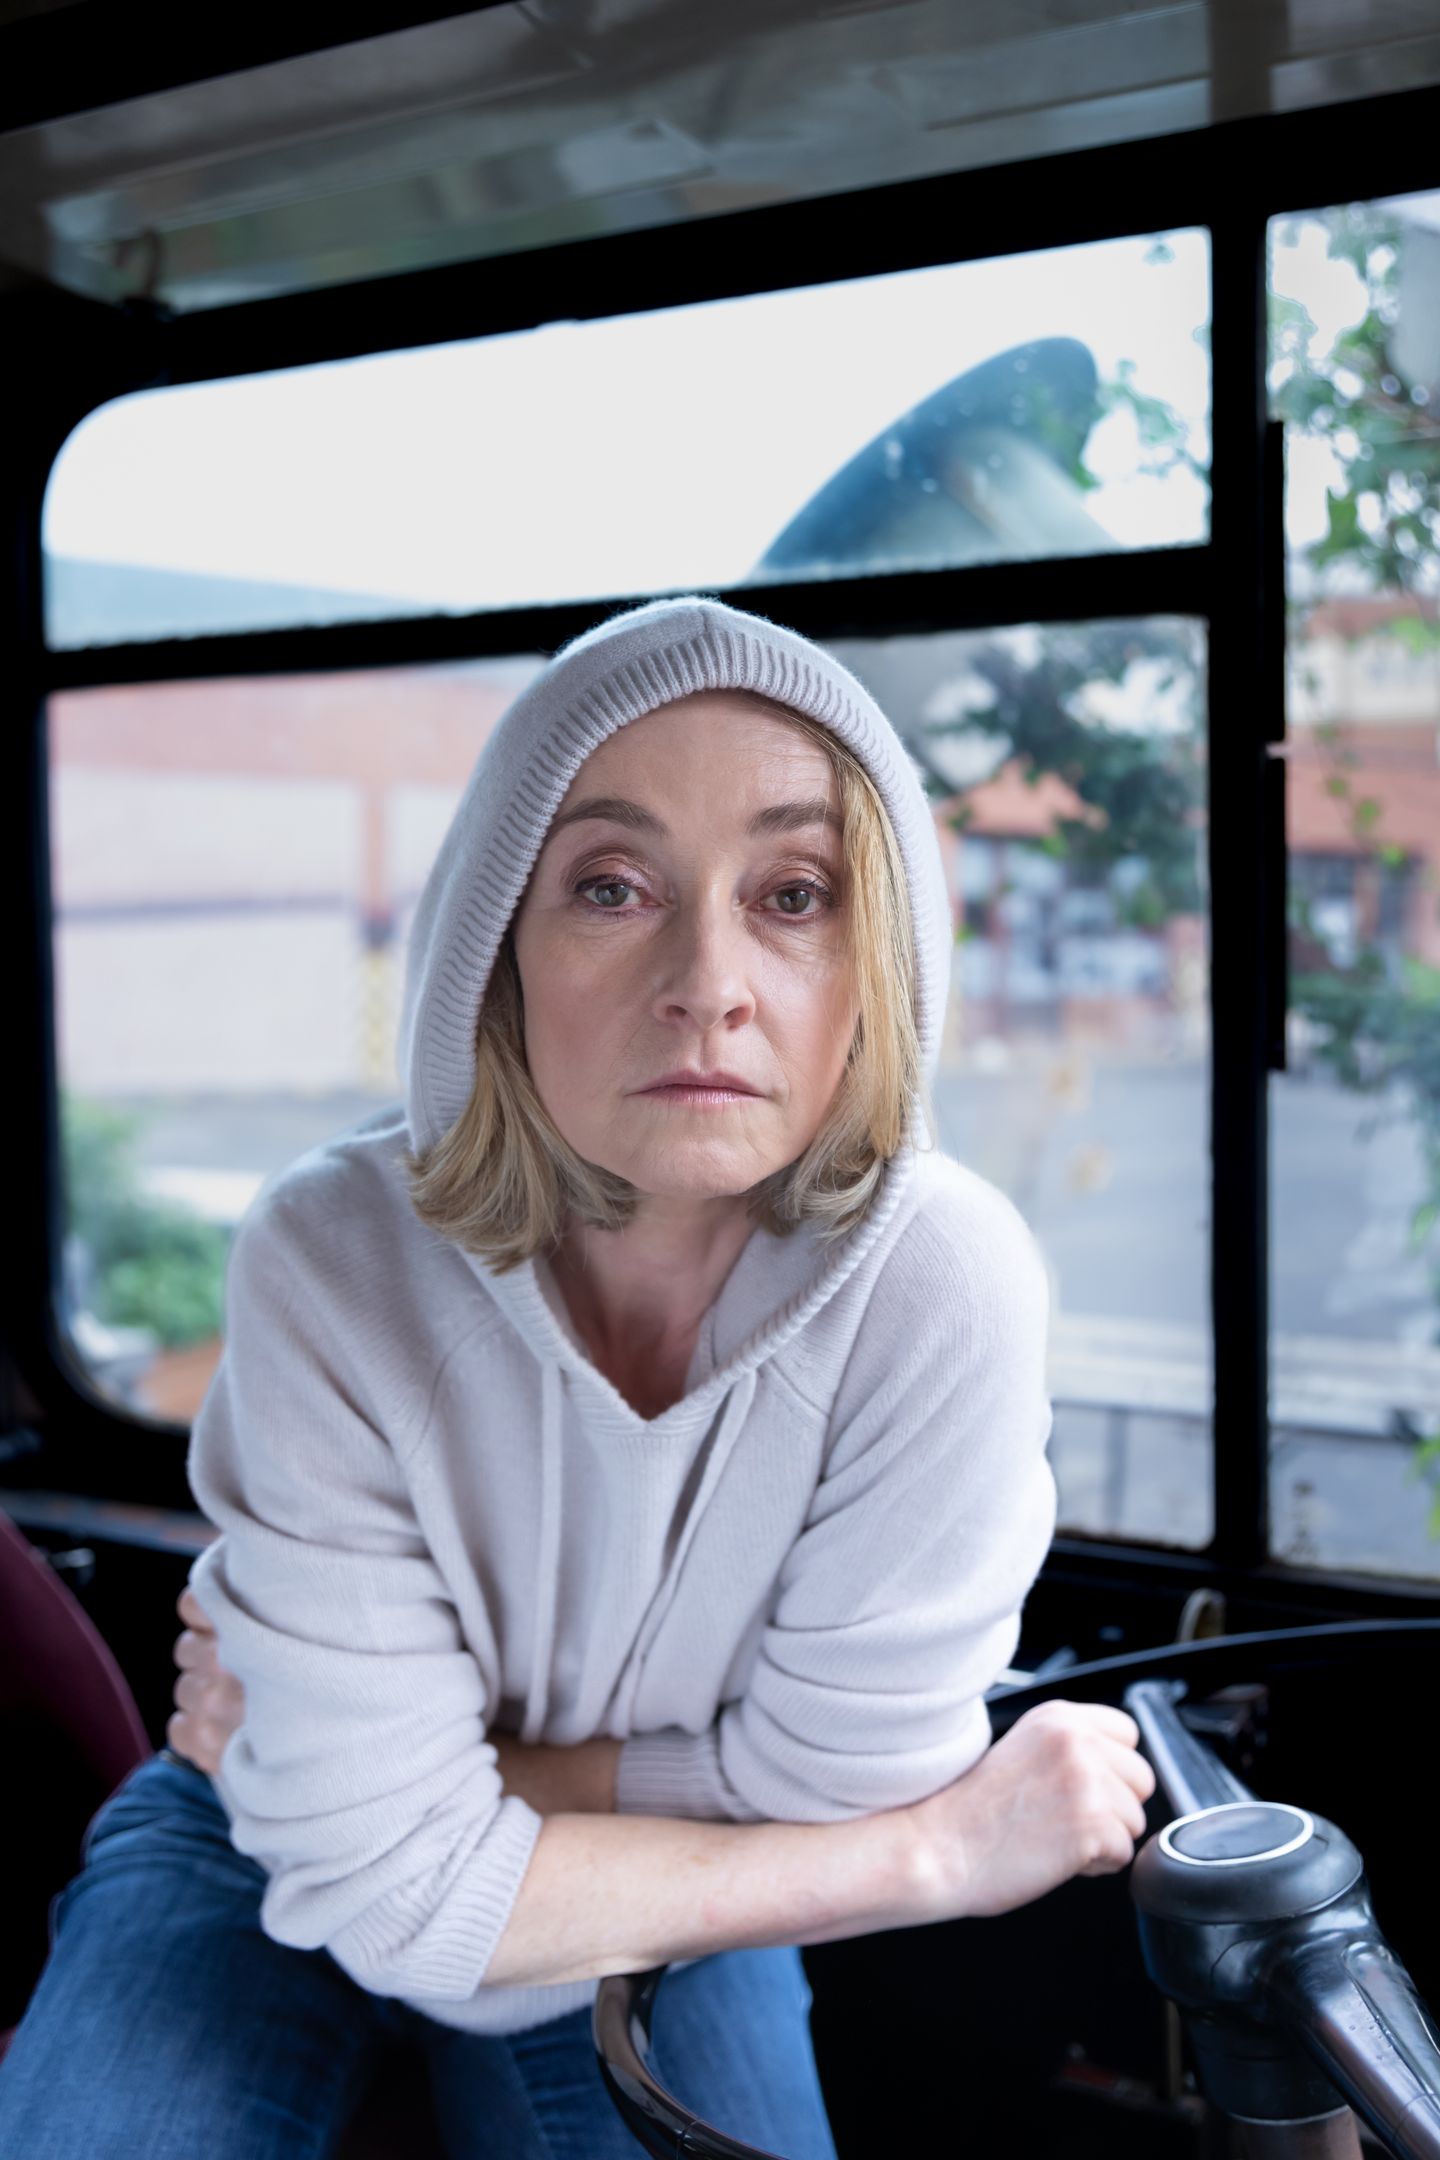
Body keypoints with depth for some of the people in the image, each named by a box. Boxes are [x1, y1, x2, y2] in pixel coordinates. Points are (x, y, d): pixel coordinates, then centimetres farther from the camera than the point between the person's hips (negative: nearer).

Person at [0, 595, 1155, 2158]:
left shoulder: (946, 1286, -31)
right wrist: (945, 1849, -25)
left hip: (676, 1888, 3)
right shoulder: (336, 1266, -29)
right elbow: (397, 1881, -27)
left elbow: (819, 1780, -19)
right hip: (269, 1849, -2)